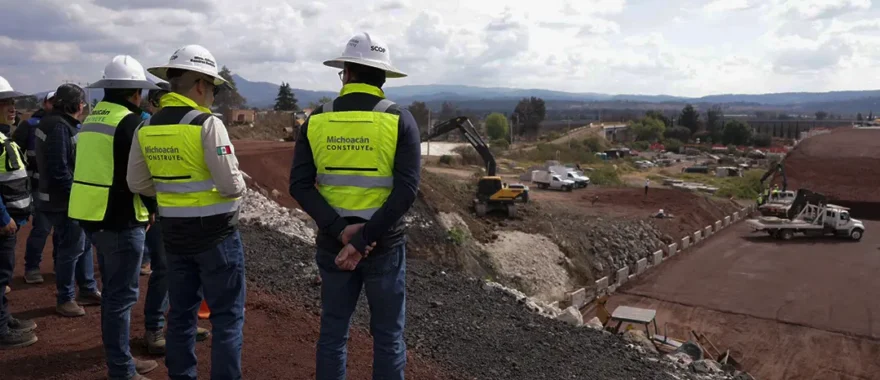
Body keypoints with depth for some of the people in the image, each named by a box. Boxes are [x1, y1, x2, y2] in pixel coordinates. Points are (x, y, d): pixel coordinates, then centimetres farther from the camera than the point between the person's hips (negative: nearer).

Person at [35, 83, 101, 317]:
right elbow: (59, 169, -23)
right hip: (63, 200, -10)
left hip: (67, 197, 10)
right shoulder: (58, 126, -20)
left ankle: (88, 291, 28)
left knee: (83, 243, 17)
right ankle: (65, 300, 12)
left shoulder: (62, 123, 11)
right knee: (71, 248, -1)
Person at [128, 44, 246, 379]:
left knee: (181, 311, 18)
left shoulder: (147, 127, 3)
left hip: (173, 232, 7)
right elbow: (231, 186, -20)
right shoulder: (208, 124, -17)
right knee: (227, 315, 4)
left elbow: (138, 183, 9)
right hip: (215, 232, -6)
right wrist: (239, 181, 1)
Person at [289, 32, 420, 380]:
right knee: (387, 335, 11)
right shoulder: (400, 120, -8)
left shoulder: (316, 120, -1)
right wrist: (363, 240, -16)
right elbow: (407, 190, -18)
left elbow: (299, 185, -8)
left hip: (332, 244, 3)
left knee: (333, 332, 16)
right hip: (384, 245, -2)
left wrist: (341, 230, -14)